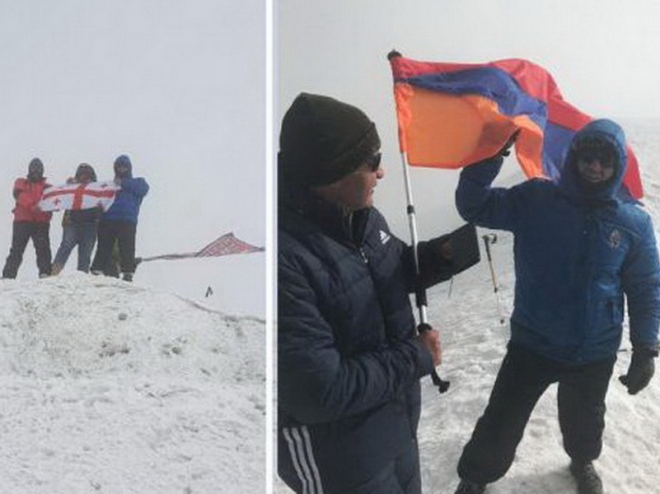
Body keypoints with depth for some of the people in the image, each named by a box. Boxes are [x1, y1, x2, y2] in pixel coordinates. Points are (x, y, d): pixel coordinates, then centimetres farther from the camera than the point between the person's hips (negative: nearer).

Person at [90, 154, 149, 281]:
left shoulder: (137, 182, 22)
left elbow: (143, 188, -2)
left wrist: (123, 183, -7)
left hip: (127, 220, -3)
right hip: (107, 219, 3)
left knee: (127, 248, -11)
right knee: (104, 247, -4)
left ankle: (128, 273, -12)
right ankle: (98, 271, -5)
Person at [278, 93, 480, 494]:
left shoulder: (360, 215, -6)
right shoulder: (283, 256, -34)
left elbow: (395, 273, 14)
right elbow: (321, 392, -33)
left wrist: (443, 254, -8)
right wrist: (416, 357, -20)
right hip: (335, 447, -8)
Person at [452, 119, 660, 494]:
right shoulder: (535, 200, -12)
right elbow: (474, 206, -12)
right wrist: (489, 157, -27)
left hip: (595, 353, 1)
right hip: (531, 344, -1)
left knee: (584, 420, 26)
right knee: (501, 422, 6)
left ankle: (583, 462, 58)